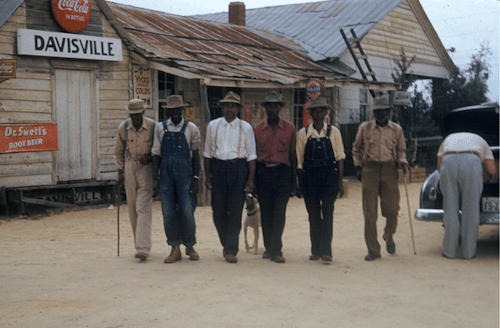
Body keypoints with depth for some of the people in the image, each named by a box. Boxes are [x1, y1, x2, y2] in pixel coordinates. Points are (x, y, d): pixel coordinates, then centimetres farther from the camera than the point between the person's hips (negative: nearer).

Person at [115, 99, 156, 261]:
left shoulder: (153, 126, -6)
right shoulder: (123, 128, 2)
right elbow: (118, 152, 13)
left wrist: (150, 157, -12)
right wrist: (120, 172, 6)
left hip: (146, 167, -3)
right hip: (129, 167, 3)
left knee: (143, 208, -11)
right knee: (132, 209, 6)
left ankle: (143, 248, -14)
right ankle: (139, 244, 19)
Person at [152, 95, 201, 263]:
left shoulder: (191, 128, 3)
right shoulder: (160, 128, 7)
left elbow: (196, 154, 5)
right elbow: (156, 154, 8)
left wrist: (195, 178, -1)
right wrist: (154, 177, 0)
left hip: (185, 174, -2)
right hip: (166, 174, 2)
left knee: (187, 212, -3)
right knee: (168, 213, 1)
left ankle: (190, 247, 15)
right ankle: (175, 249, 9)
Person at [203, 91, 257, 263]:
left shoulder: (245, 128, 5)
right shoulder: (213, 126, 9)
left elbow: (251, 155, 4)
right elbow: (208, 152, 13)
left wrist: (251, 179, -2)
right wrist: (207, 176, 7)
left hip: (238, 167, -2)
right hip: (218, 167, 2)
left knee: (235, 210, -6)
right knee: (218, 210, 3)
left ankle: (231, 250, -1)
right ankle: (226, 244, 25)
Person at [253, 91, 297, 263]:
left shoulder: (289, 128, 4)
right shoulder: (257, 129, 6)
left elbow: (293, 155, 7)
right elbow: (253, 155, 10)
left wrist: (294, 181, 4)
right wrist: (251, 180, 7)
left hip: (283, 172, -1)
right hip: (263, 173, 2)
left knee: (279, 213, -7)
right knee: (265, 213, 7)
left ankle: (276, 251, -5)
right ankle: (268, 247, 22)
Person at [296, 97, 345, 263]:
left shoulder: (333, 132, 5)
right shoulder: (303, 134, 6)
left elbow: (340, 157, 7)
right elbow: (299, 161, 9)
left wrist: (340, 181, 2)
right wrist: (300, 185, 7)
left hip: (329, 176, -1)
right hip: (309, 178, 1)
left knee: (327, 213, -10)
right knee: (313, 216, 5)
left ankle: (326, 251, -10)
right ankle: (315, 250, 14)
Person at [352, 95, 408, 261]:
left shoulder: (396, 129, 8)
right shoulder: (365, 128, 6)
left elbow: (401, 150, 20)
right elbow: (356, 148, 17)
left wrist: (402, 161, 0)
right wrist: (358, 166, 9)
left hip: (389, 169, 1)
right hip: (370, 170, -1)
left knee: (391, 208, -2)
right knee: (370, 211, -2)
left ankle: (389, 237, 30)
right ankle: (373, 250, 6)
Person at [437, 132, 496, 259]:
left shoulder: (448, 139, 40)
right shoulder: (480, 141, 37)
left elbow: (439, 167, 29)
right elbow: (492, 170, 26)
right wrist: (482, 161, 46)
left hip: (448, 163, 1)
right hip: (471, 163, -1)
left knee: (450, 209, 8)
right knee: (470, 209, 6)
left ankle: (449, 250, 10)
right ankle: (468, 251, 9)